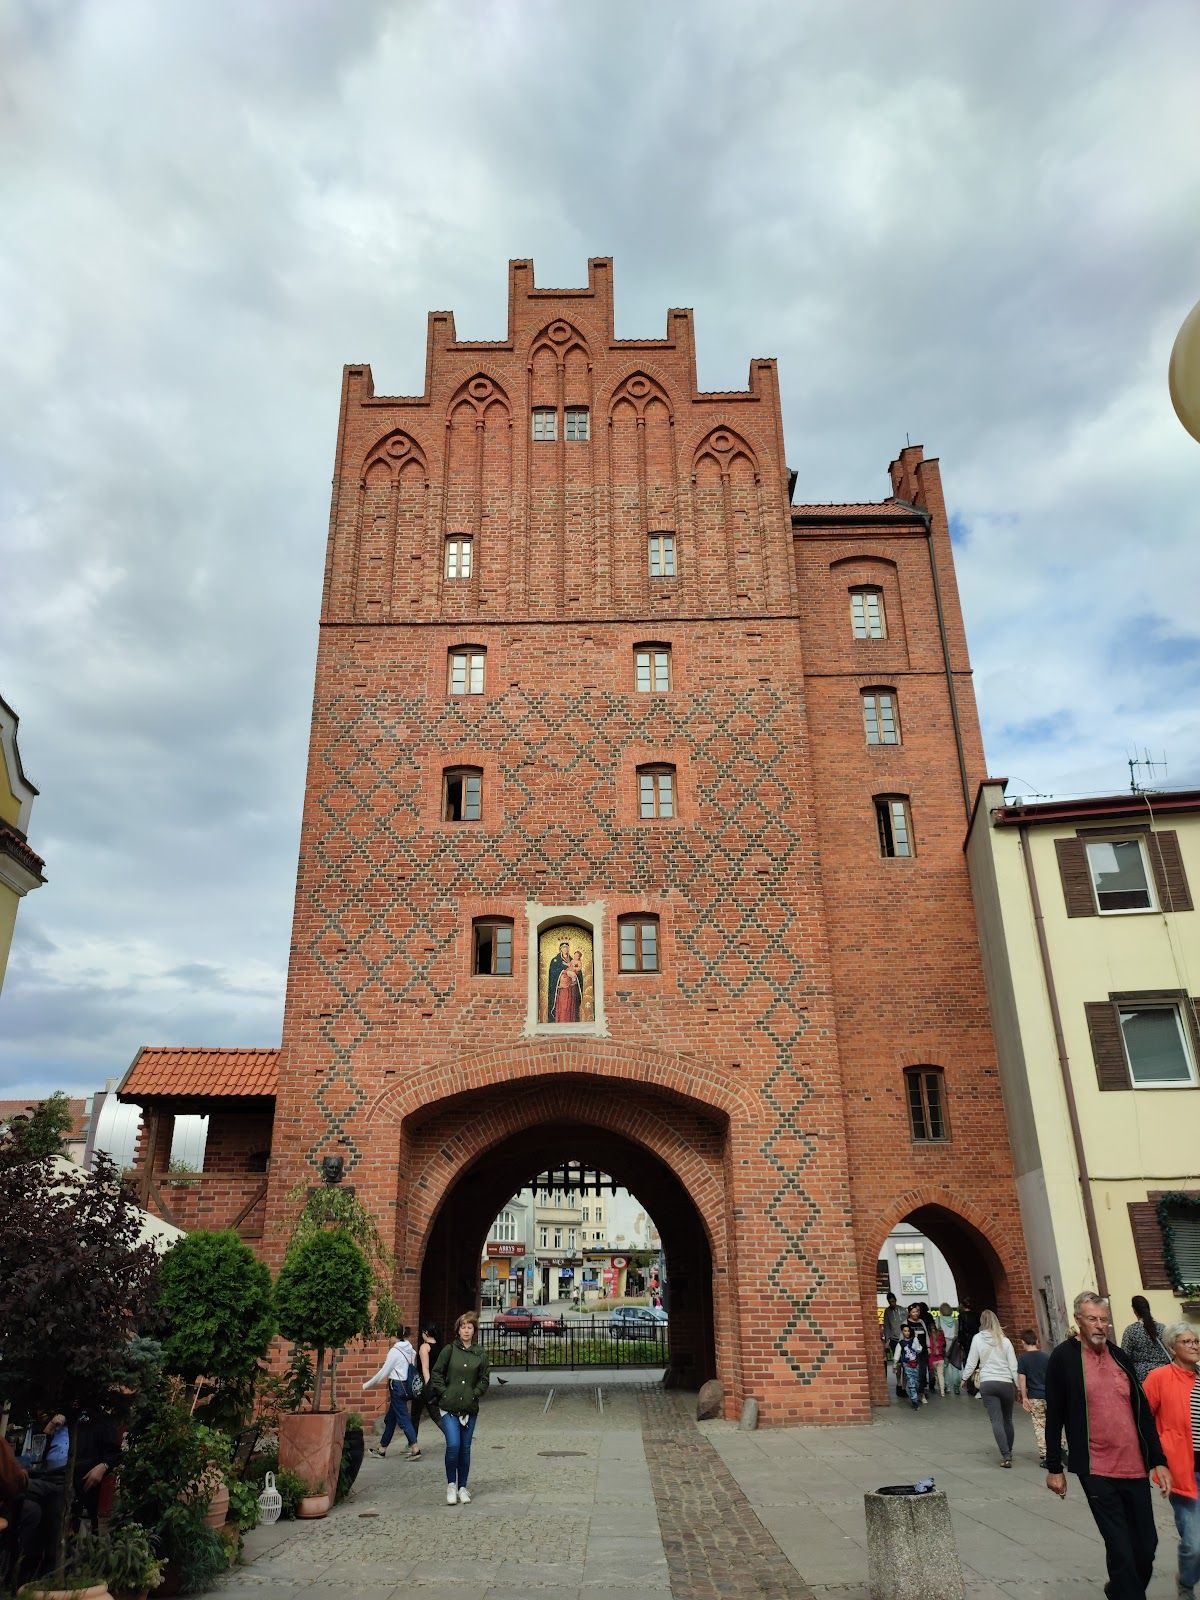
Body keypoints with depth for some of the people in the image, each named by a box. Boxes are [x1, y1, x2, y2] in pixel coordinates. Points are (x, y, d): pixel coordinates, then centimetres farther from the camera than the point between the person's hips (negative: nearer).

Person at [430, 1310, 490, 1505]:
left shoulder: (480, 1355, 4)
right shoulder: (449, 1350, -2)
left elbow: (485, 1379, 10)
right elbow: (436, 1373, 2)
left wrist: (475, 1394, -2)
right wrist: (444, 1392, -5)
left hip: (470, 1409, 2)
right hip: (449, 1408, -2)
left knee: (465, 1448, 8)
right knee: (453, 1445, -12)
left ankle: (462, 1487, 22)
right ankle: (451, 1485, 7)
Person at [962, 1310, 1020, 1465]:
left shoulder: (977, 1339, -2)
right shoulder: (1005, 1341, 0)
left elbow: (971, 1362, 2)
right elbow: (1014, 1366, 0)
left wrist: (964, 1378, 17)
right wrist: (1018, 1386, 10)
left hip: (987, 1383, -2)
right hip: (1006, 1383, 2)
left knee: (996, 1420, -4)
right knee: (1007, 1419, 17)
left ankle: (1006, 1455, -13)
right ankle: (1009, 1452, 27)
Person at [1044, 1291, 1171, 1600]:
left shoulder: (1120, 1356, 8)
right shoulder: (1062, 1358, -7)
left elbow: (1143, 1412, 12)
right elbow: (1054, 1417, -3)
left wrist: (1158, 1460, 7)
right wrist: (1054, 1468, -1)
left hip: (1135, 1467, 5)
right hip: (1097, 1470, -5)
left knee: (1147, 1545, 11)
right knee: (1121, 1549, -6)